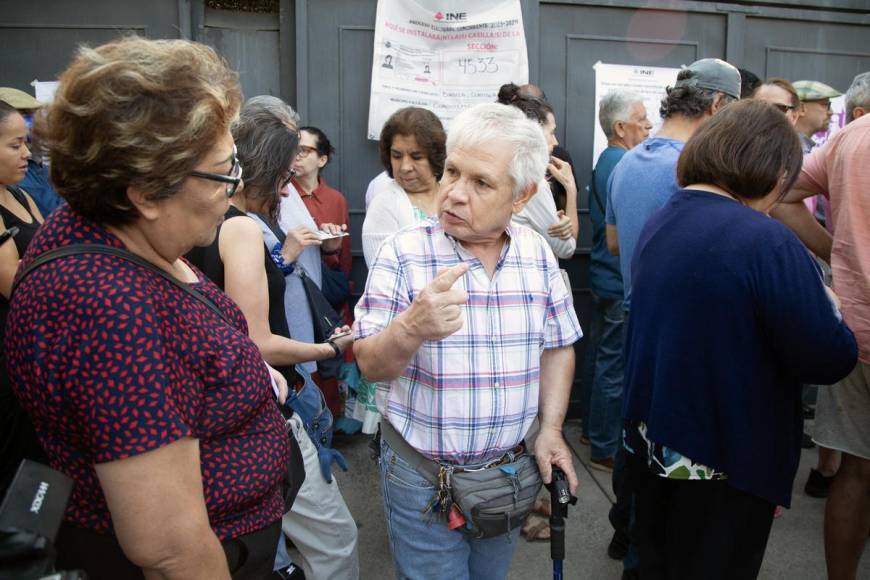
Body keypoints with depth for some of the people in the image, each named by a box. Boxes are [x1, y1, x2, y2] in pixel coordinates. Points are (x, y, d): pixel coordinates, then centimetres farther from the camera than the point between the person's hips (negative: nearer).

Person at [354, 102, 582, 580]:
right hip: (422, 477, -3)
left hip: (510, 469, 4)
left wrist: (551, 429, -3)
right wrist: (412, 328, -37)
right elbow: (370, 365, -16)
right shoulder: (403, 253, -14)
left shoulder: (538, 255, -2)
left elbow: (557, 347, 8)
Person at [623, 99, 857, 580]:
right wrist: (828, 308, 0)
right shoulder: (765, 242, -23)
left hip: (652, 448, 7)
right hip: (726, 463, -6)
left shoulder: (656, 226, 2)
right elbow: (830, 361, -21)